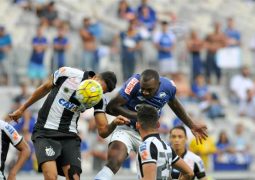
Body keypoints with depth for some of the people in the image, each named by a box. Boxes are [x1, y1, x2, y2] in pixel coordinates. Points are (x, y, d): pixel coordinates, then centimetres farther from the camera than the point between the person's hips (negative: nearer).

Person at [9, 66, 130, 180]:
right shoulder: (68, 74, -11)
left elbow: (103, 131, -5)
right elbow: (45, 88, 6)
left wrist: (114, 123, -28)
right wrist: (22, 109, 15)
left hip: (69, 137, 3)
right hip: (45, 133, -3)